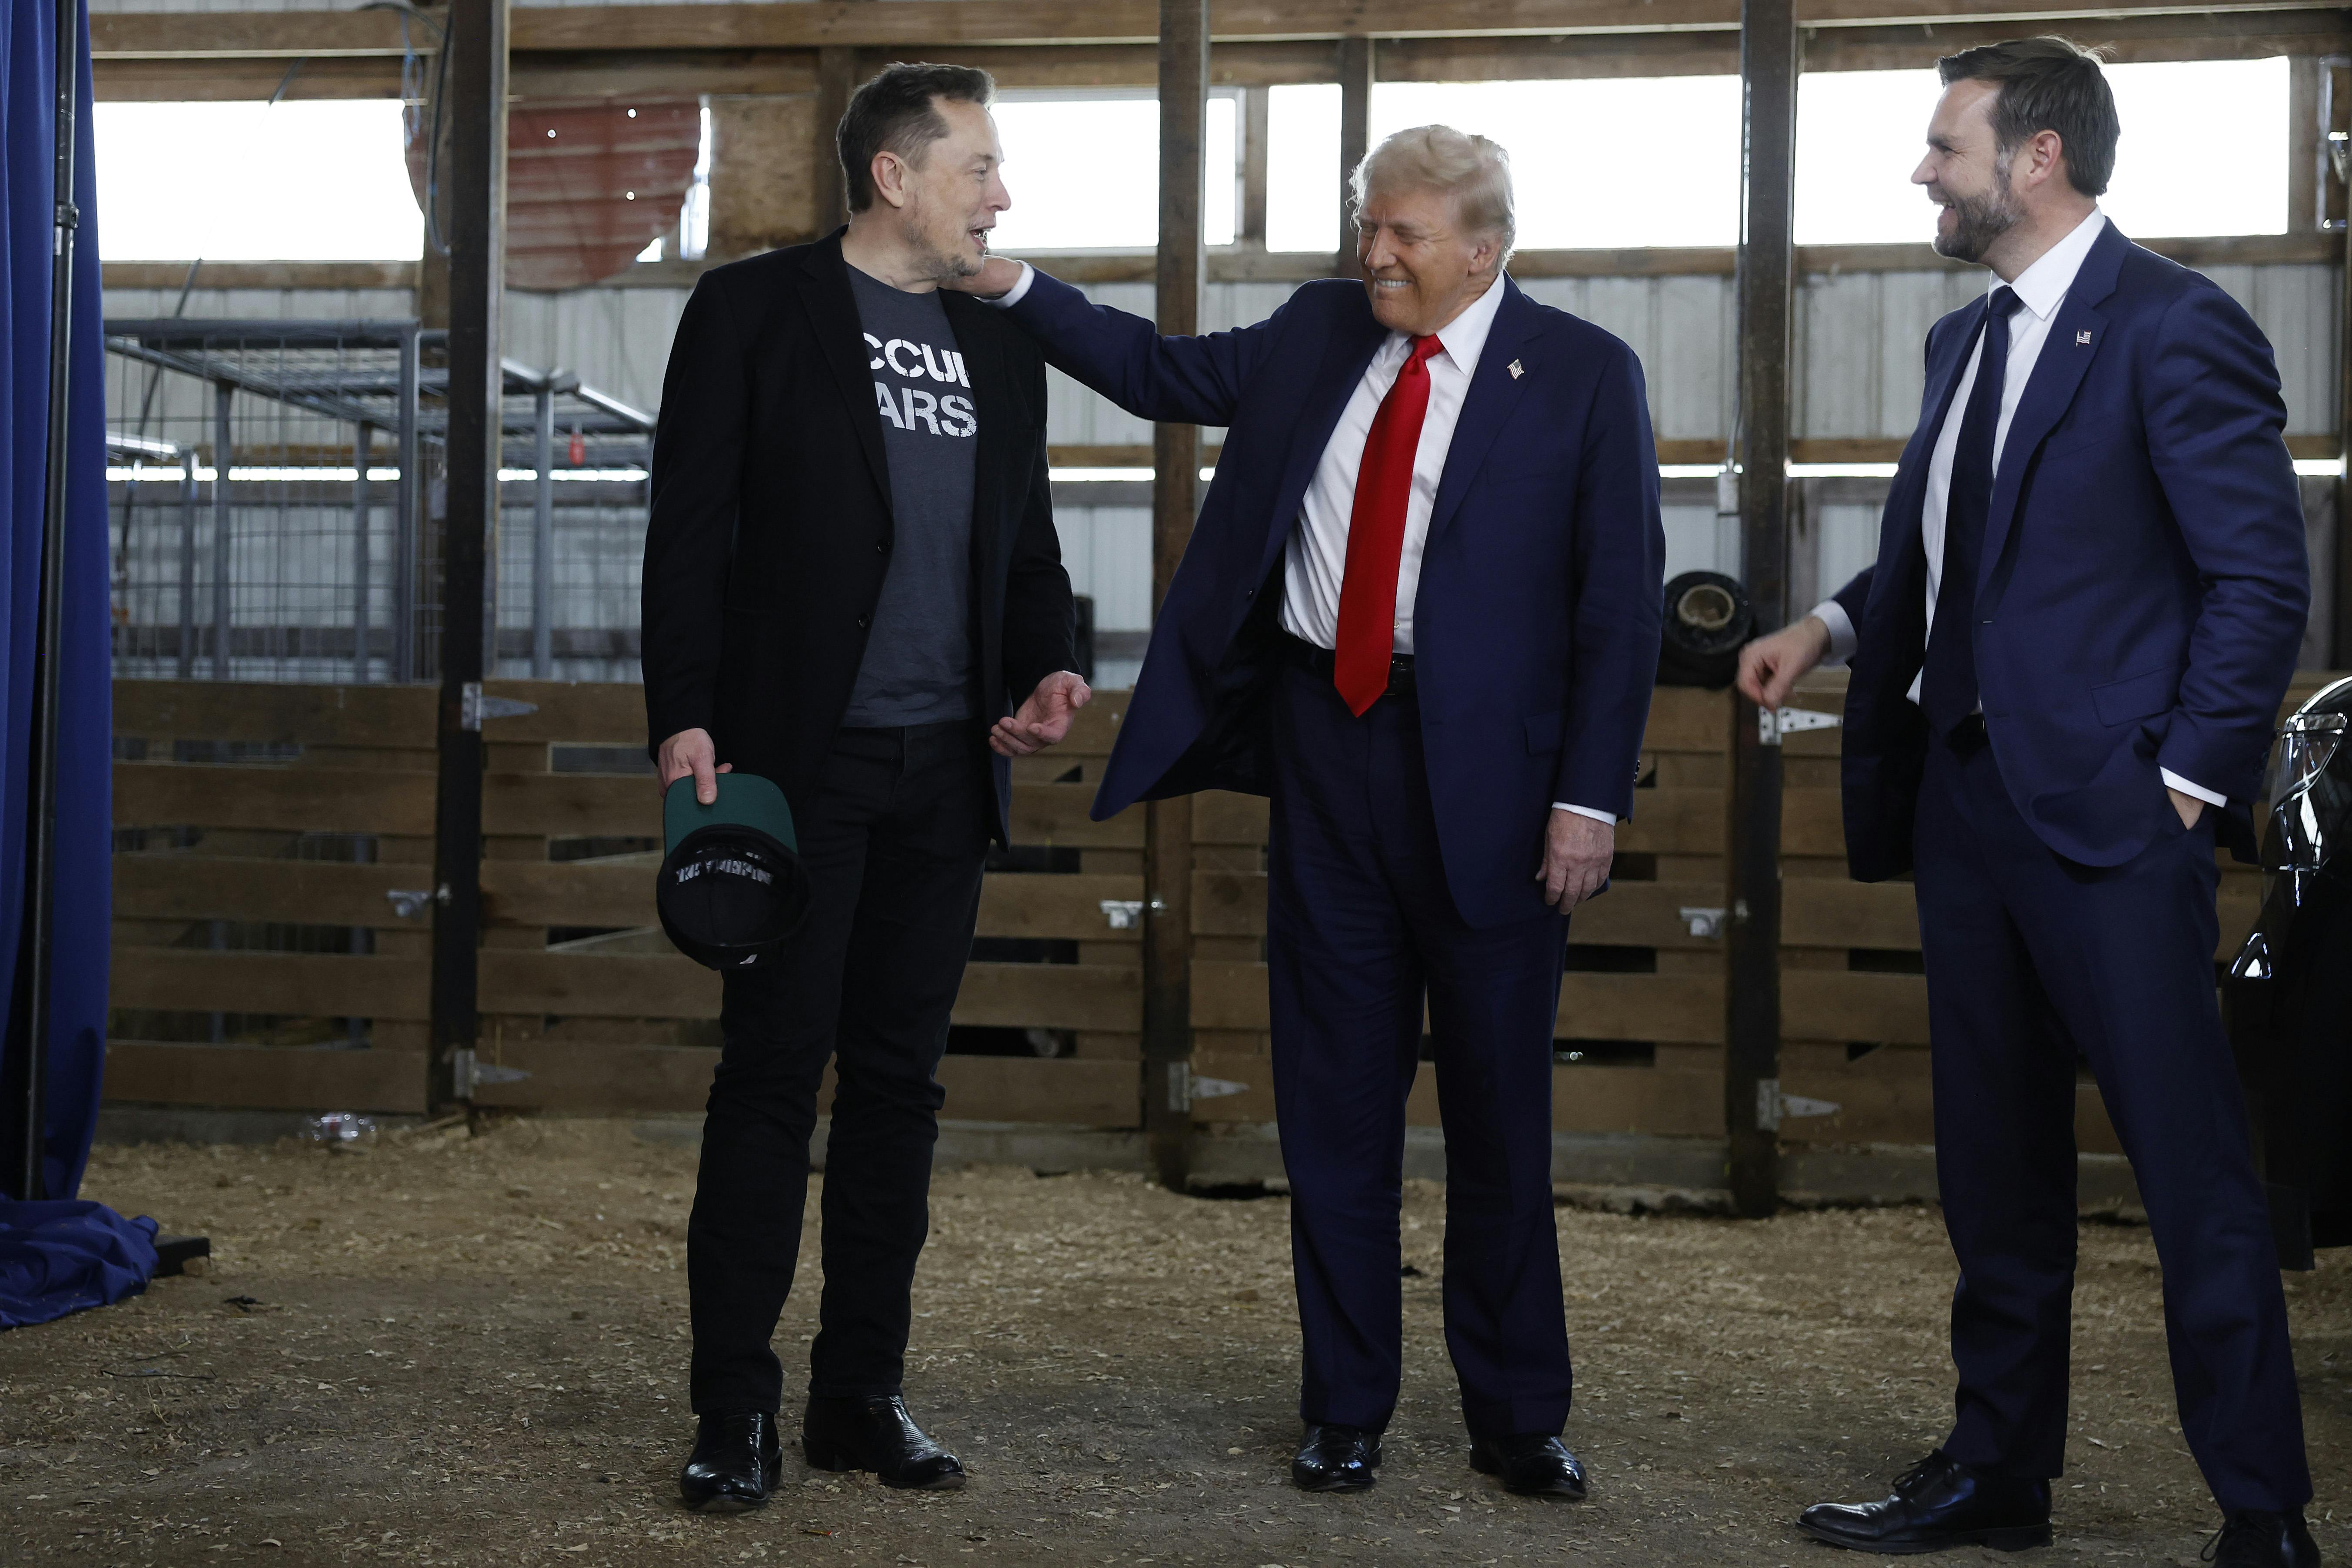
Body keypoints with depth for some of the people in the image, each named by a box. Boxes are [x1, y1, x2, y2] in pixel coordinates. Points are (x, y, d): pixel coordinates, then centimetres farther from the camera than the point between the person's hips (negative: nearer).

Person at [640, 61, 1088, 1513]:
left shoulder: (1001, 346, 15)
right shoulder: (753, 309, -1)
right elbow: (692, 529, -5)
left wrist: (1050, 665, 1)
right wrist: (684, 717, -13)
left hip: (947, 767, 5)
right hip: (800, 755, -5)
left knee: (900, 1079, 8)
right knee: (773, 1073, -4)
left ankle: (864, 1392, 17)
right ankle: (736, 1407, 4)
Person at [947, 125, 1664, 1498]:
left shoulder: (1585, 375, -4)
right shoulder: (1320, 332, 9)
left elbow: (1622, 600, -6)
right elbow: (1163, 372, 21)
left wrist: (1591, 797, -11)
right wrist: (1016, 287, 9)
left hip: (1487, 770, -4)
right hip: (1325, 740, 4)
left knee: (1501, 1109, 5)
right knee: (1335, 1098, 9)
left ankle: (1519, 1419, 19)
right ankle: (1347, 1410, 21)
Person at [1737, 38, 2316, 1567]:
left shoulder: (2176, 328, -9)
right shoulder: (1966, 339, 15)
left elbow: (2262, 580, -12)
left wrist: (2187, 783, -14)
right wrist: (1830, 623, 7)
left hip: (2110, 812, -8)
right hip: (1967, 798, 8)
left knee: (2196, 1178, -3)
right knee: (1996, 1170, 15)